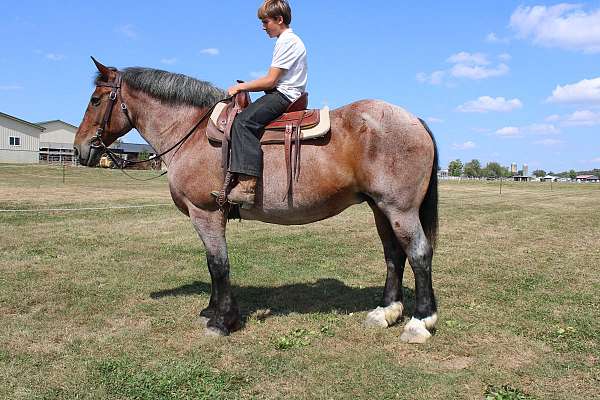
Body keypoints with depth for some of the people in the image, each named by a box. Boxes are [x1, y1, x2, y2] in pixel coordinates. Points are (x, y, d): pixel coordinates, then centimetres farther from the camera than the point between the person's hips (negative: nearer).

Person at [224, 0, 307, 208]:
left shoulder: (288, 41, -9)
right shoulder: (287, 40, 24)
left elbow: (270, 81, -15)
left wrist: (241, 87, -5)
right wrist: (244, 87, 14)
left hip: (284, 97, -11)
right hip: (282, 94, 11)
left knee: (244, 121, -28)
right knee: (241, 117, 16)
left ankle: (247, 185, -38)